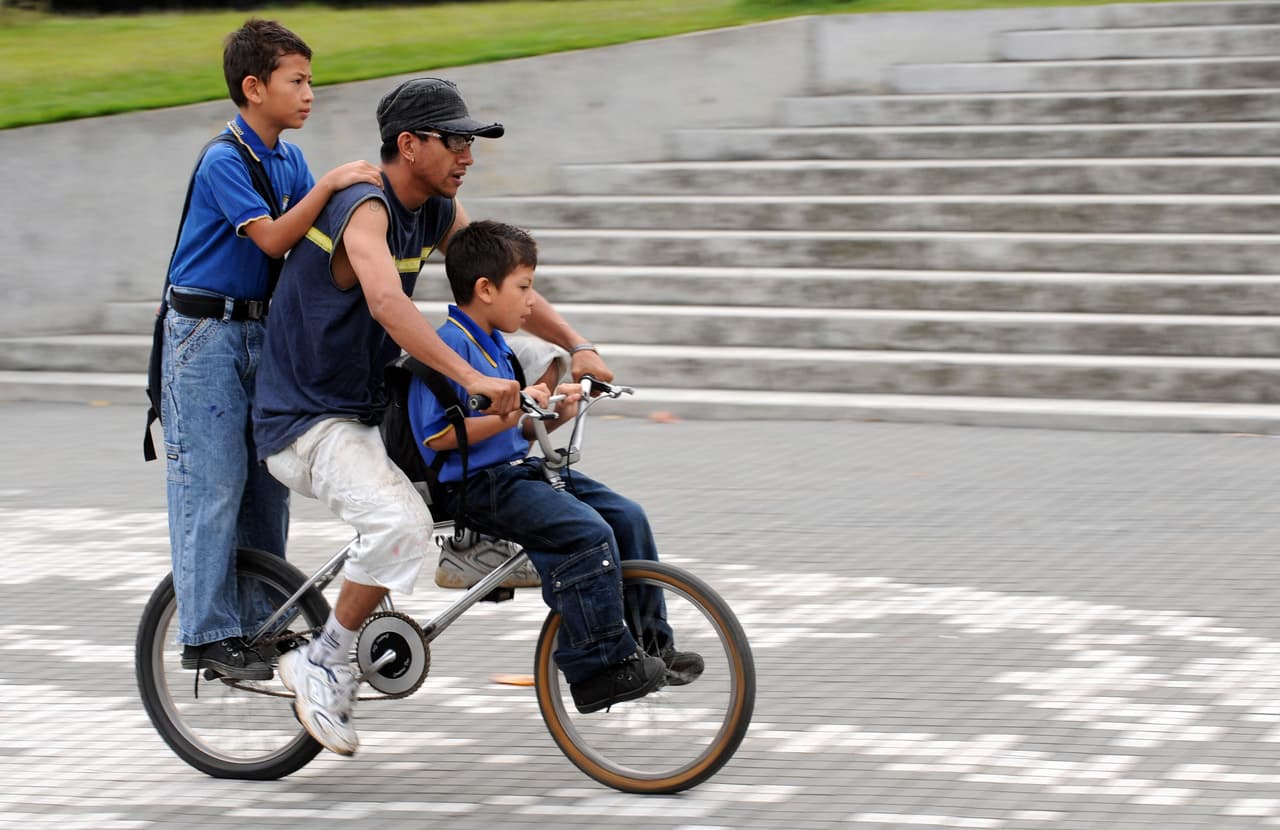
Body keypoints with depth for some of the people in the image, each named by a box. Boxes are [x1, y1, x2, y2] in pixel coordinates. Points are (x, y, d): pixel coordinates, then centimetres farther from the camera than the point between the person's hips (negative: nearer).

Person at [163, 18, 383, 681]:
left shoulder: (288, 159, 9)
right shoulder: (224, 160, -15)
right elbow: (272, 239, -23)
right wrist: (328, 185, -27)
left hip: (262, 332, 8)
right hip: (206, 333, -8)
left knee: (266, 484, 10)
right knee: (212, 484, -7)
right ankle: (207, 635, -4)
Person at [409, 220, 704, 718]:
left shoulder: (495, 346, 16)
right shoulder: (448, 346, -15)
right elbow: (437, 435, -21)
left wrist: (551, 417, 4)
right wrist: (510, 414, -23)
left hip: (519, 470, 10)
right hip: (477, 486, -10)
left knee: (627, 517, 3)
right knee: (588, 532, -25)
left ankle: (650, 641, 11)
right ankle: (600, 668, -21)